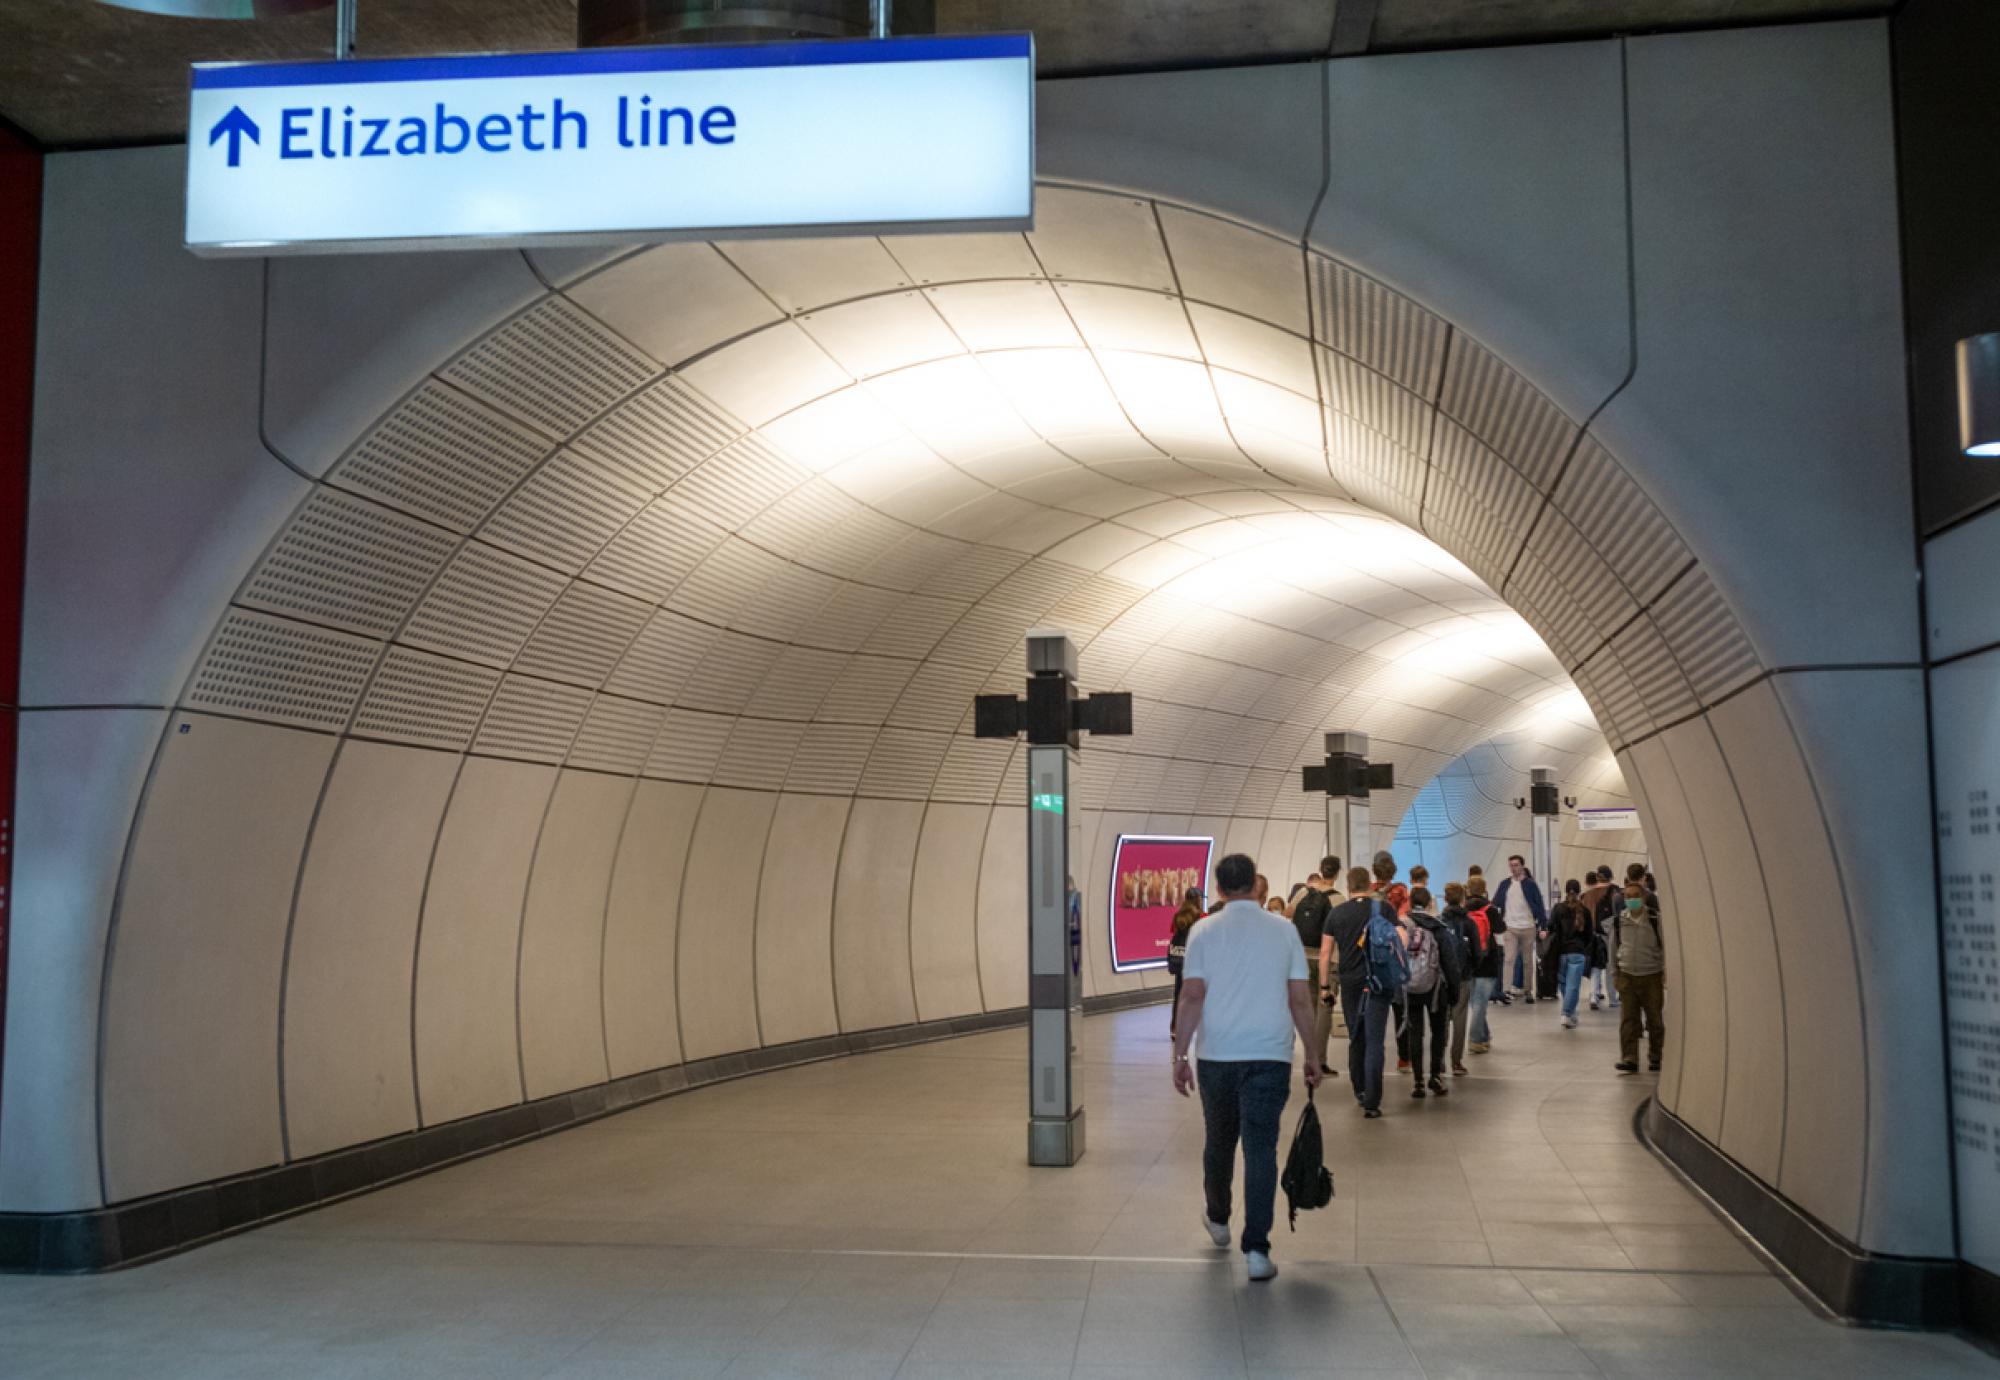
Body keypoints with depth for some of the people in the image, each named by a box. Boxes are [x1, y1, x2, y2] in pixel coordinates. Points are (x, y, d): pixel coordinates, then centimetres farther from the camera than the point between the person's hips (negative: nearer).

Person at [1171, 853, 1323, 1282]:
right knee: (1261, 1148, -2)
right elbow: (1300, 1000, 2)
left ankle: (1218, 1218, 39)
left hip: (1217, 1054, 1)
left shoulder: (1204, 930, 0)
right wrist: (1312, 1056, 10)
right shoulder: (1283, 930, 3)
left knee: (1219, 1140, 18)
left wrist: (1180, 1055, -3)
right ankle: (1256, 1247, -9)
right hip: (1270, 1054, -1)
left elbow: (1192, 996, -7)